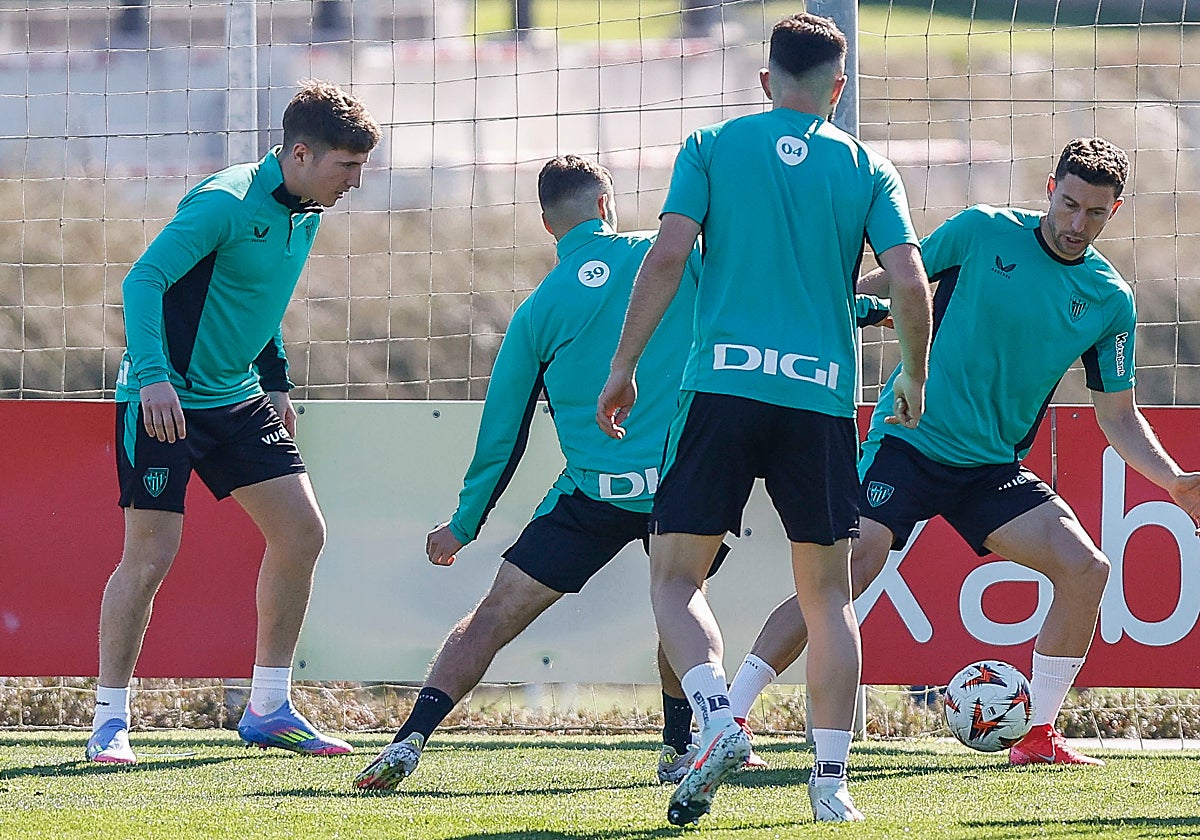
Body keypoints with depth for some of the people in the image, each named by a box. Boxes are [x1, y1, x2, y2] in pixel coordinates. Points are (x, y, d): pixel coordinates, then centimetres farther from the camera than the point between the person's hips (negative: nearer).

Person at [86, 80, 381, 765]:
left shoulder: (306, 213, 7)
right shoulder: (225, 204, -21)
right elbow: (143, 281, -27)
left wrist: (276, 383, 21)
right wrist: (153, 376, -38)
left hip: (236, 398, 9)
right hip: (164, 400, -9)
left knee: (302, 533, 2)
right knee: (152, 552, -12)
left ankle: (269, 709, 13)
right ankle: (110, 721, 1)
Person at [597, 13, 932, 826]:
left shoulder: (713, 147, 7)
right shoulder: (867, 169, 8)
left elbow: (668, 256, -3)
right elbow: (909, 282, 0)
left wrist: (623, 366, 1)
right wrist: (915, 378, 15)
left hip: (723, 386, -1)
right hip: (822, 395, 1)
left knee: (675, 577, 5)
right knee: (828, 594, 12)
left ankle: (717, 718, -20)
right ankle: (832, 778, 5)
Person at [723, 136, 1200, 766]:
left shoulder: (1110, 299, 4)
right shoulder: (984, 231, -4)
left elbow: (1119, 417, 10)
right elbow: (891, 284, 5)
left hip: (994, 468, 4)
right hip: (910, 439, -4)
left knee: (1085, 568, -11)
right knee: (846, 576, -20)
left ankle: (1038, 737, 3)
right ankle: (724, 725, -17)